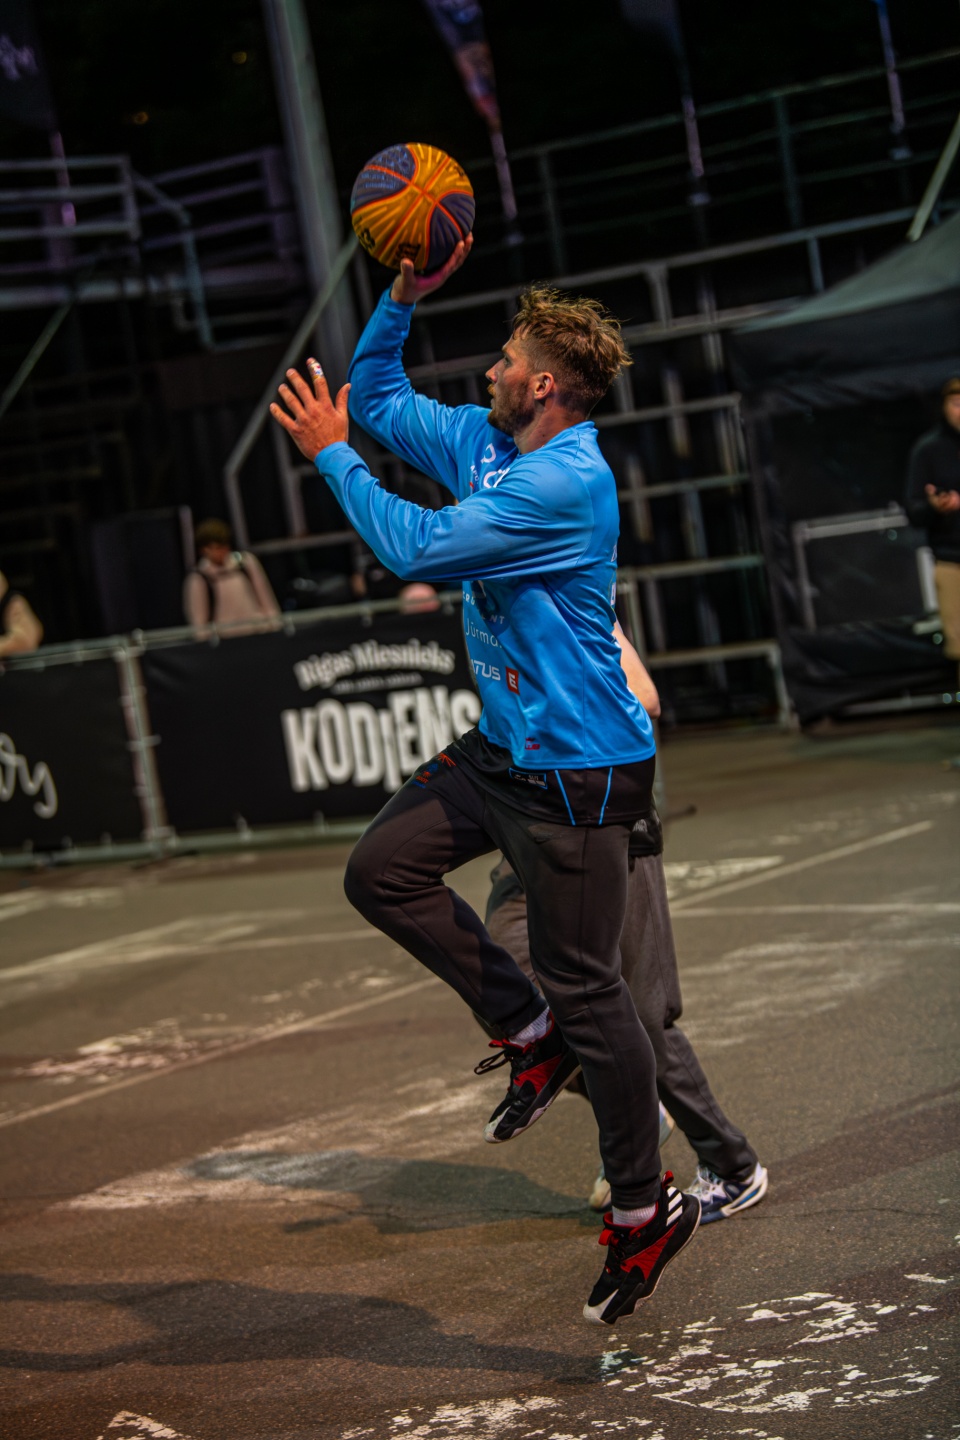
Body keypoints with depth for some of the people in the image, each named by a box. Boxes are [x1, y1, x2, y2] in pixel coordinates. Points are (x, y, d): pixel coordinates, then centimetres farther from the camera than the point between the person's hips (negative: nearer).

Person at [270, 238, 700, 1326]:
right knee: (382, 873, 10)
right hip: (504, 748, 10)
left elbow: (416, 550, -24)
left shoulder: (566, 483, -22)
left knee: (585, 985, -3)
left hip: (575, 768, -10)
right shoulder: (486, 442, 7)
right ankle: (531, 1035, 19)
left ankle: (646, 1207, 11)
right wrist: (406, 296, 5)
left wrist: (331, 454, -14)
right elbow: (381, 396, 20)